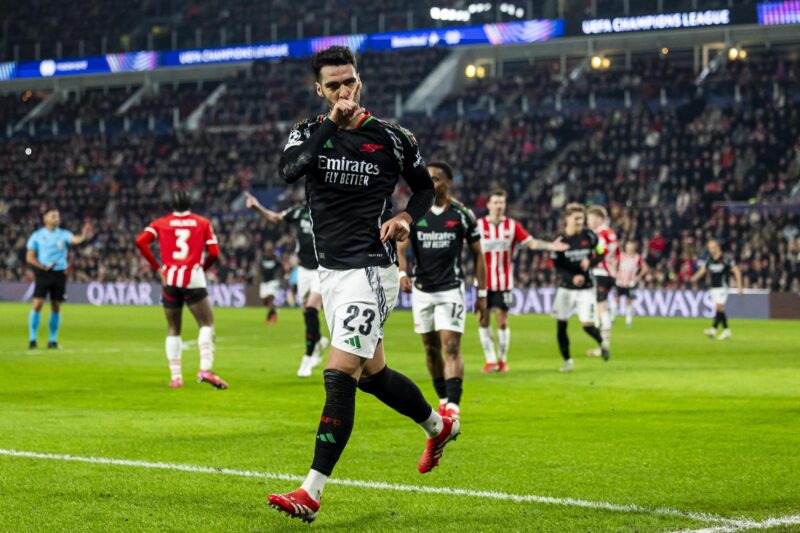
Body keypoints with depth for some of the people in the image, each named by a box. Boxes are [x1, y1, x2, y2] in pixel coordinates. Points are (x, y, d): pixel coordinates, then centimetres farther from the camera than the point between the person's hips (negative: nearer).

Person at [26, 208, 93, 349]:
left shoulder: (63, 234, 4)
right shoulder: (37, 235, 2)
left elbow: (75, 240, -18)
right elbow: (29, 257, 1)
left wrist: (84, 237, -41)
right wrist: (43, 267, -14)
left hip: (59, 273, 2)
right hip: (43, 273, -2)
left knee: (56, 307, 4)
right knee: (37, 304, -10)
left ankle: (53, 340, 12)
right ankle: (32, 338, -2)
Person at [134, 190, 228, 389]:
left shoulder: (161, 223, 10)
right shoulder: (203, 223, 10)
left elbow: (141, 241, -5)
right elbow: (214, 253, 1)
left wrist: (157, 267, 2)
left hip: (169, 278, 2)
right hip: (193, 278, -2)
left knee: (173, 330, 13)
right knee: (207, 324, 5)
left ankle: (175, 376, 7)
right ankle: (205, 368, -14)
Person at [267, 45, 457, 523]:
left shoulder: (391, 139, -4)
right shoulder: (308, 133, 3)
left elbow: (425, 187, 12)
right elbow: (289, 171, -20)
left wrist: (407, 218, -9)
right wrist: (332, 122, -27)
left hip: (371, 270, -6)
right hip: (331, 271, 6)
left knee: (339, 375, -14)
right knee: (372, 374, 18)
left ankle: (312, 492, -14)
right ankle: (439, 425, 45)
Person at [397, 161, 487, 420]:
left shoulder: (462, 214, -3)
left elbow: (477, 255, 3)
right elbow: (401, 247, -5)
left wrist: (482, 294, 1)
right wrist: (402, 273, -26)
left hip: (451, 289, -3)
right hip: (422, 290, 3)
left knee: (451, 346, -14)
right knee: (431, 349, 10)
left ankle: (453, 405, -18)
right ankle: (443, 399, 25)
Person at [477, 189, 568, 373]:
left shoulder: (513, 226, 1)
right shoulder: (479, 225, -1)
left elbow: (531, 242, -4)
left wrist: (549, 246, -18)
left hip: (504, 282, 0)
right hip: (484, 281, 0)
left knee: (502, 321, -2)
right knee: (484, 321, 1)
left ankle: (502, 359, 12)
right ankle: (491, 360, 12)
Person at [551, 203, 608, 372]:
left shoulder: (589, 236, -2)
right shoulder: (560, 239, -6)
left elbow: (601, 255, 7)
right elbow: (557, 266, -7)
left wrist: (590, 262, -15)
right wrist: (572, 278, -23)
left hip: (586, 288, -1)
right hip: (565, 288, 1)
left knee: (587, 324, -9)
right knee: (561, 325, 0)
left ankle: (602, 344, 23)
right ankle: (567, 361, 16)